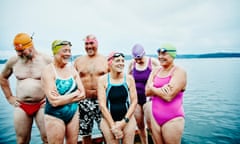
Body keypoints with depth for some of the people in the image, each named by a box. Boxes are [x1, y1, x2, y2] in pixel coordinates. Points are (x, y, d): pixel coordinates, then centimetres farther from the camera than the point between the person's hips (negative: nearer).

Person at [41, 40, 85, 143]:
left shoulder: (72, 69, 2)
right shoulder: (48, 71, -14)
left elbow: (82, 94, -3)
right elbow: (54, 101, -22)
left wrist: (62, 98, -16)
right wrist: (75, 94, -12)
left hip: (73, 113, 5)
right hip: (55, 116, -5)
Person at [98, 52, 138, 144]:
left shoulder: (129, 78, -2)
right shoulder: (103, 80, -7)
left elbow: (134, 101, -2)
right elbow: (102, 105, -9)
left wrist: (124, 121, -9)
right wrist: (113, 126, -11)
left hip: (127, 118, 1)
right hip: (108, 119, -1)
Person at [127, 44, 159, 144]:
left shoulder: (153, 62, -10)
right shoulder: (132, 64, -1)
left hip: (149, 98, -3)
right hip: (136, 98, 4)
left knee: (150, 125, -9)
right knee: (140, 125, 11)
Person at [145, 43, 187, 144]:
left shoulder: (179, 72, -11)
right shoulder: (155, 71, 7)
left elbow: (168, 96, -21)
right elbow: (147, 92, -1)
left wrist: (152, 87, -8)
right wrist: (161, 90, -18)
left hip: (173, 119, -5)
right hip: (155, 118, 6)